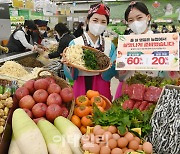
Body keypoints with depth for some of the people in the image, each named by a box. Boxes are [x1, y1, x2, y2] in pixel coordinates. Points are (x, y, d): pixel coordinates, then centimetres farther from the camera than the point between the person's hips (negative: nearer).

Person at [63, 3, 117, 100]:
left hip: (102, 89, 2)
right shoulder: (75, 43, -7)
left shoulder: (110, 45, 0)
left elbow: (108, 75, -4)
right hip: (81, 87, -2)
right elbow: (71, 75, -7)